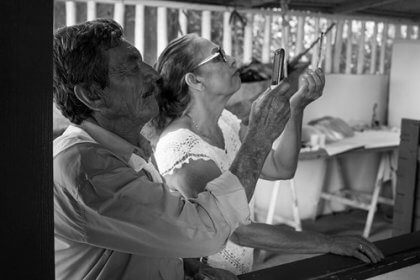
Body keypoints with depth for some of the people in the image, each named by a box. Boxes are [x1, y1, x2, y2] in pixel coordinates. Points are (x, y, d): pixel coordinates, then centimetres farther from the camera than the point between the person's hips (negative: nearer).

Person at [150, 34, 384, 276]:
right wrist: (329, 243, -20)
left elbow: (280, 169, -2)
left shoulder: (224, 120, 1)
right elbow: (239, 231, -24)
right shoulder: (180, 146, -22)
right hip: (207, 274, -6)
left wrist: (297, 107, -16)